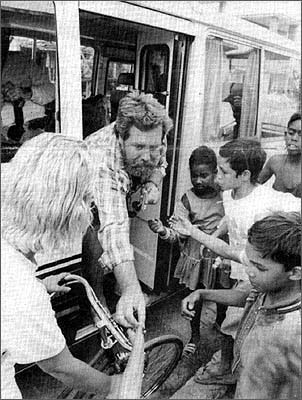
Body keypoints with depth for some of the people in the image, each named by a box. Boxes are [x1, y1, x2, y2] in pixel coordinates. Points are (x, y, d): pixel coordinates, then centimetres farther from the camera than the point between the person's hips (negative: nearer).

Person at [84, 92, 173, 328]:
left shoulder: (155, 139, -27)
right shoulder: (103, 161, -47)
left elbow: (159, 164, -3)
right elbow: (113, 225, -57)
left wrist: (153, 183, -26)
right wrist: (131, 289, -68)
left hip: (119, 195, 6)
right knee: (96, 251, -23)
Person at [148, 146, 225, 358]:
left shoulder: (224, 196, -4)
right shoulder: (187, 199, -9)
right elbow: (179, 234, -15)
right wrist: (163, 230, -33)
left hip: (219, 256, 1)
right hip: (194, 257, -1)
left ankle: (221, 327, 45)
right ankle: (195, 335, 36)